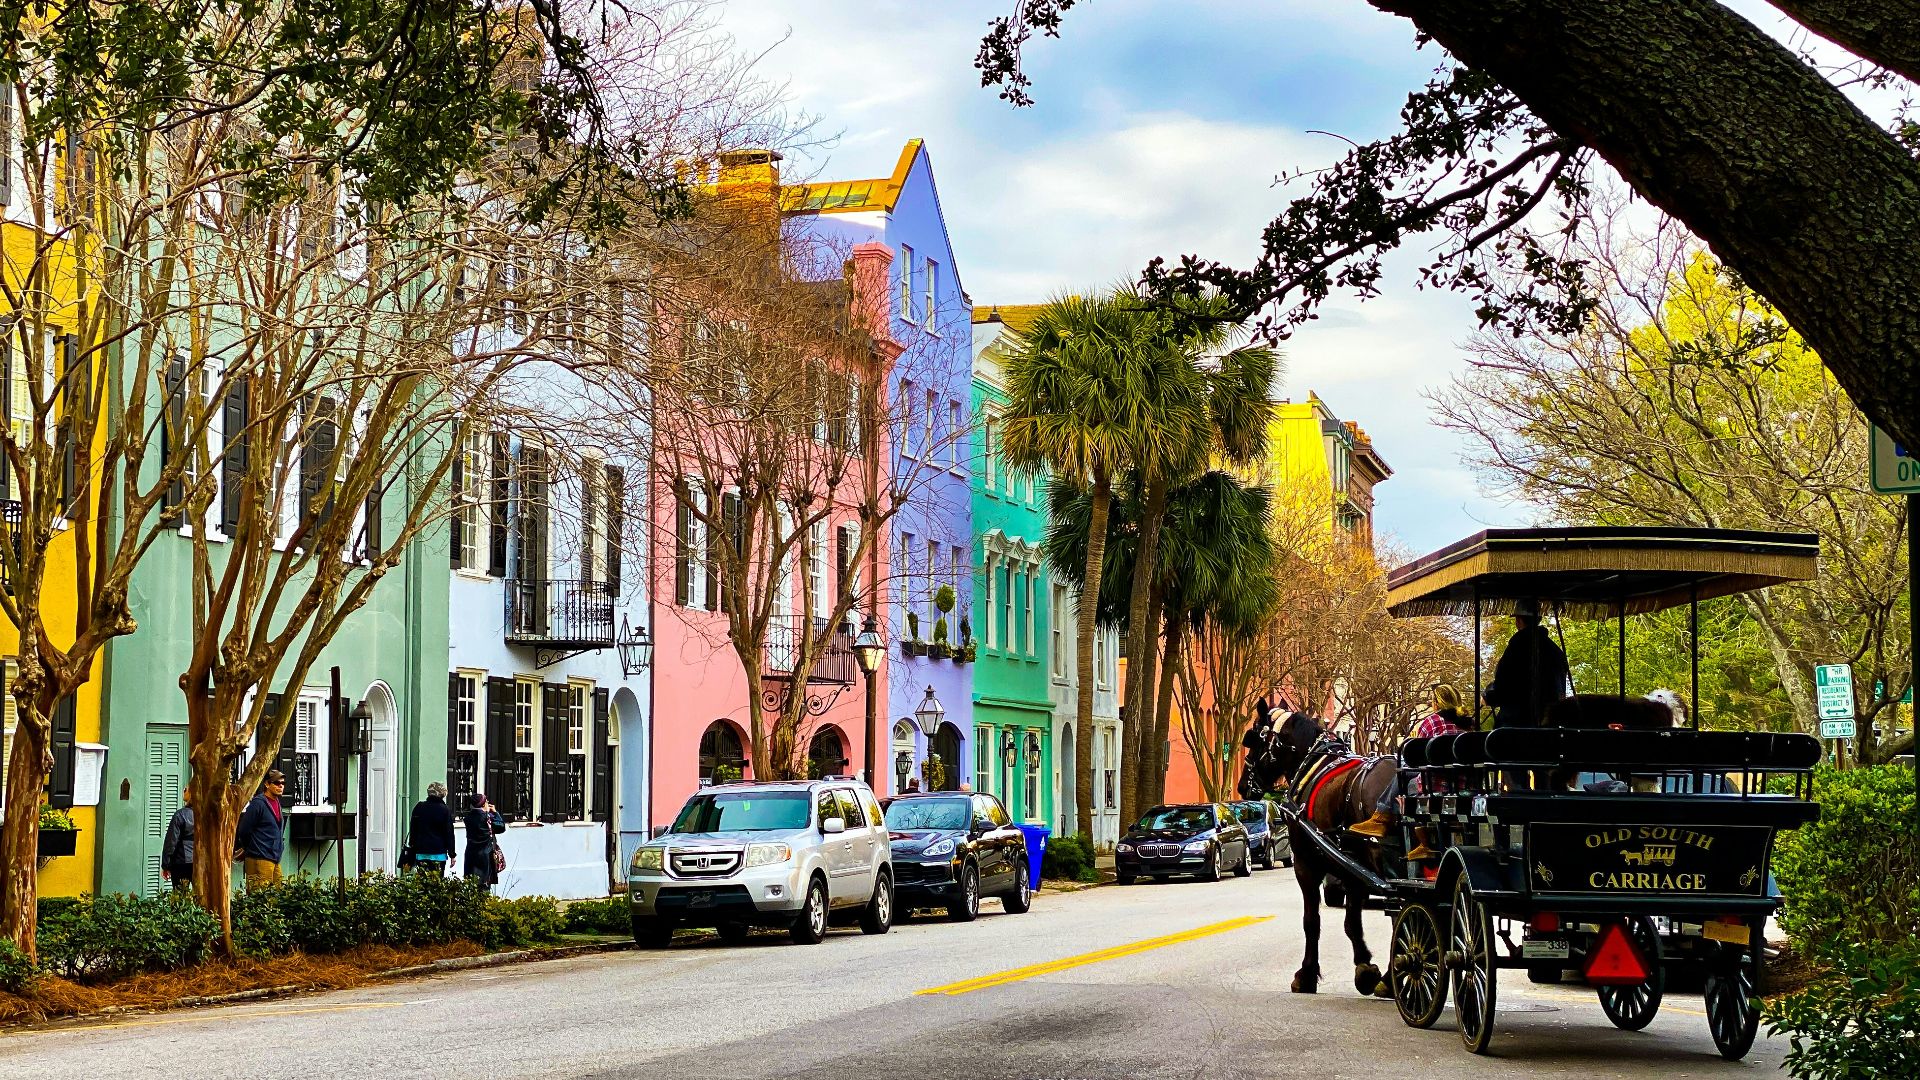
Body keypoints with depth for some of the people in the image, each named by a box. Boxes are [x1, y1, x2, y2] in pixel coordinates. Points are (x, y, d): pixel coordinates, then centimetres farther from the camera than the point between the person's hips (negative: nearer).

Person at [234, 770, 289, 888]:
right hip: (260, 860, -9)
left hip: (275, 860, 9)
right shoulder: (258, 803, -11)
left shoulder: (277, 804, 17)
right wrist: (250, 850, 4)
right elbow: (243, 831, -9)